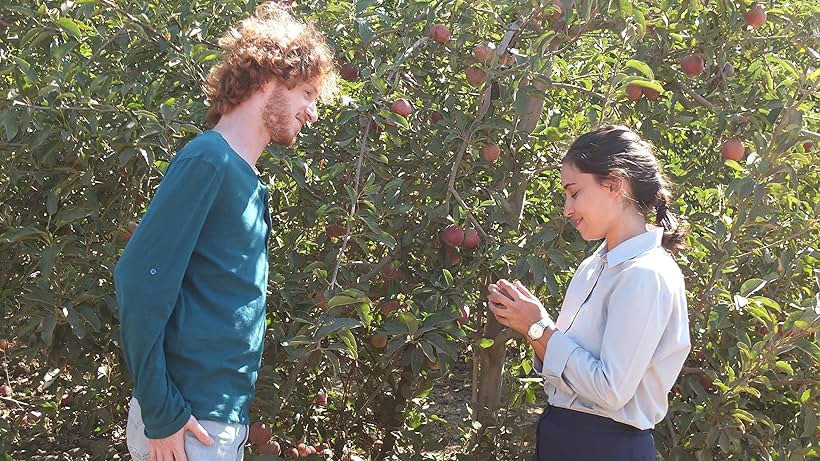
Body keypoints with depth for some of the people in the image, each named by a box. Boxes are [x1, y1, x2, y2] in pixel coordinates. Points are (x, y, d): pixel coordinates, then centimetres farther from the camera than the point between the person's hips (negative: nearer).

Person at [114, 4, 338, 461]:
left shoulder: (249, 178, 12)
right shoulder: (208, 159, -13)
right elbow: (141, 283, -19)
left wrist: (239, 413, 14)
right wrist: (161, 413, -18)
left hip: (227, 418, 8)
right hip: (188, 422, -8)